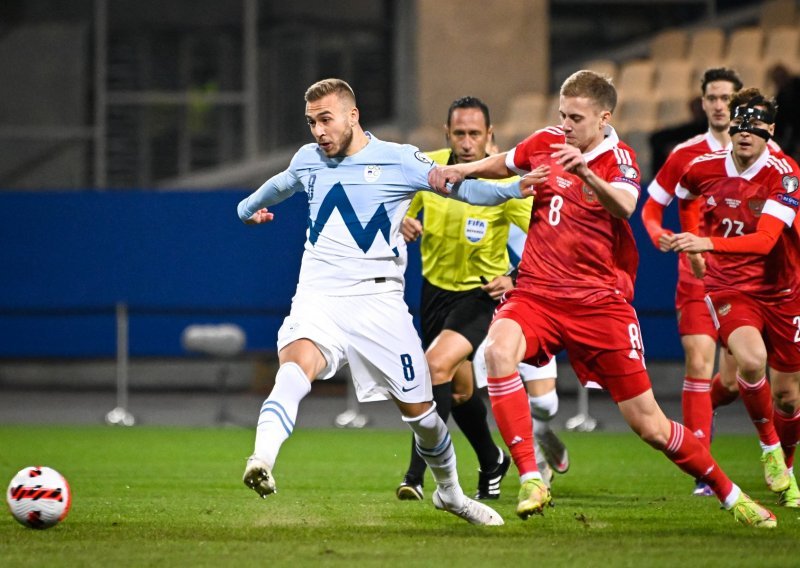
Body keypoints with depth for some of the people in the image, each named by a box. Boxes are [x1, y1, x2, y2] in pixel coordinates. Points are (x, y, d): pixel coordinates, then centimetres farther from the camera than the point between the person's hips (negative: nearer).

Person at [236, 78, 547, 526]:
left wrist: (514, 190, -13)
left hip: (378, 300, -1)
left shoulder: (399, 160, -1)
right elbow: (281, 185, 33)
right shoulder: (309, 160, 10)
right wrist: (250, 207, 45)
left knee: (420, 410, 5)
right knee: (297, 364, -32)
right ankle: (262, 460, -52)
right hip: (319, 299, 1)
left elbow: (462, 188, 1)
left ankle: (450, 492, 32)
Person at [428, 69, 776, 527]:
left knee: (648, 423, -1)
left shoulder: (618, 158, -8)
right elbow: (502, 164, 27)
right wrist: (460, 170, 8)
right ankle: (531, 481, -30)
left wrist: (585, 171, -49)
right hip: (537, 294, 3)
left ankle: (731, 495, 21)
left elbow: (625, 206, -31)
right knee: (500, 348, -32)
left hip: (600, 301, -3)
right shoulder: (547, 143, 5)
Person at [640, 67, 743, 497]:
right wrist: (659, 234, -10)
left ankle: (704, 405, 39)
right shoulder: (686, 155, 1)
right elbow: (651, 207, 10)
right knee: (698, 366, -14)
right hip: (697, 275, -1)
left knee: (734, 380, 1)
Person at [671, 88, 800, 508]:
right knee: (751, 359, -30)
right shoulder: (705, 168, -5)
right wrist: (693, 243, 21)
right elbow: (685, 197, 22)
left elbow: (766, 239, -30)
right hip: (727, 287, 0)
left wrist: (711, 243, -42)